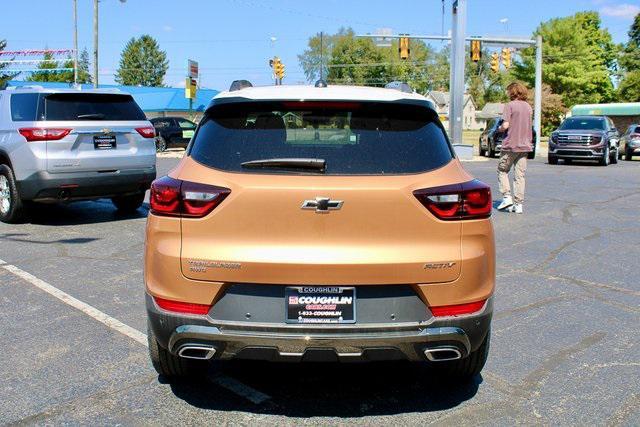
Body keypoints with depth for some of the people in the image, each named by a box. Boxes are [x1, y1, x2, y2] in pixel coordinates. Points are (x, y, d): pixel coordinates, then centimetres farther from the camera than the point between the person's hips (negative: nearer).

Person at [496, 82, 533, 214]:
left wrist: (499, 129, 4)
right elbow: (527, 125, 14)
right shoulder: (528, 106, 10)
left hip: (511, 145, -5)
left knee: (502, 170, 11)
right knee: (520, 175, 6)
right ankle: (518, 204, 5)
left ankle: (507, 197, 0)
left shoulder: (510, 105, -9)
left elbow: (505, 125, -15)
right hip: (524, 145, 5)